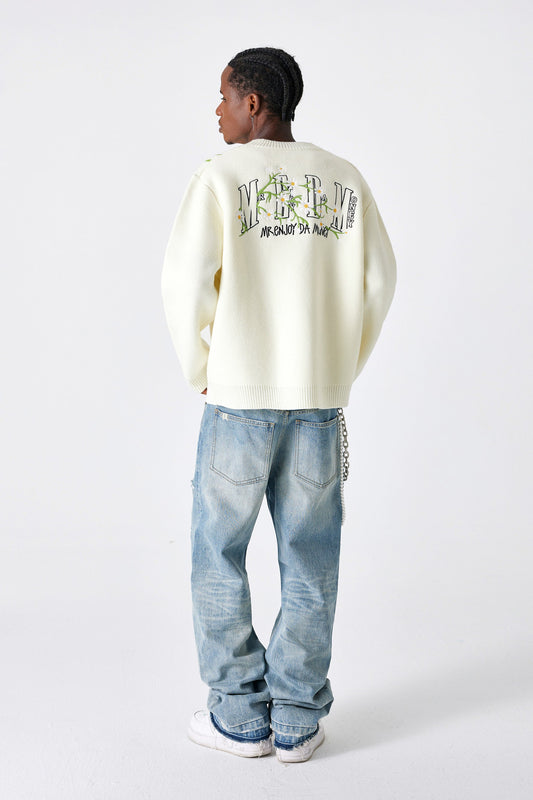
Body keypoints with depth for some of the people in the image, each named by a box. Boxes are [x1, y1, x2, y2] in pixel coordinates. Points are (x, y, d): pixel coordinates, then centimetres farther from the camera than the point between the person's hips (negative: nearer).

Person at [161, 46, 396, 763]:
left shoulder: (220, 176, -5)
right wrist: (340, 374, 12)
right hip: (320, 405, 3)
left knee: (220, 557, 11)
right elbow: (379, 282, 5)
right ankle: (298, 722, 19)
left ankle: (240, 717, 19)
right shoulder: (347, 180, 6)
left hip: (239, 400, -3)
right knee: (309, 565, 10)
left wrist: (200, 372, 3)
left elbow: (186, 282, -12)